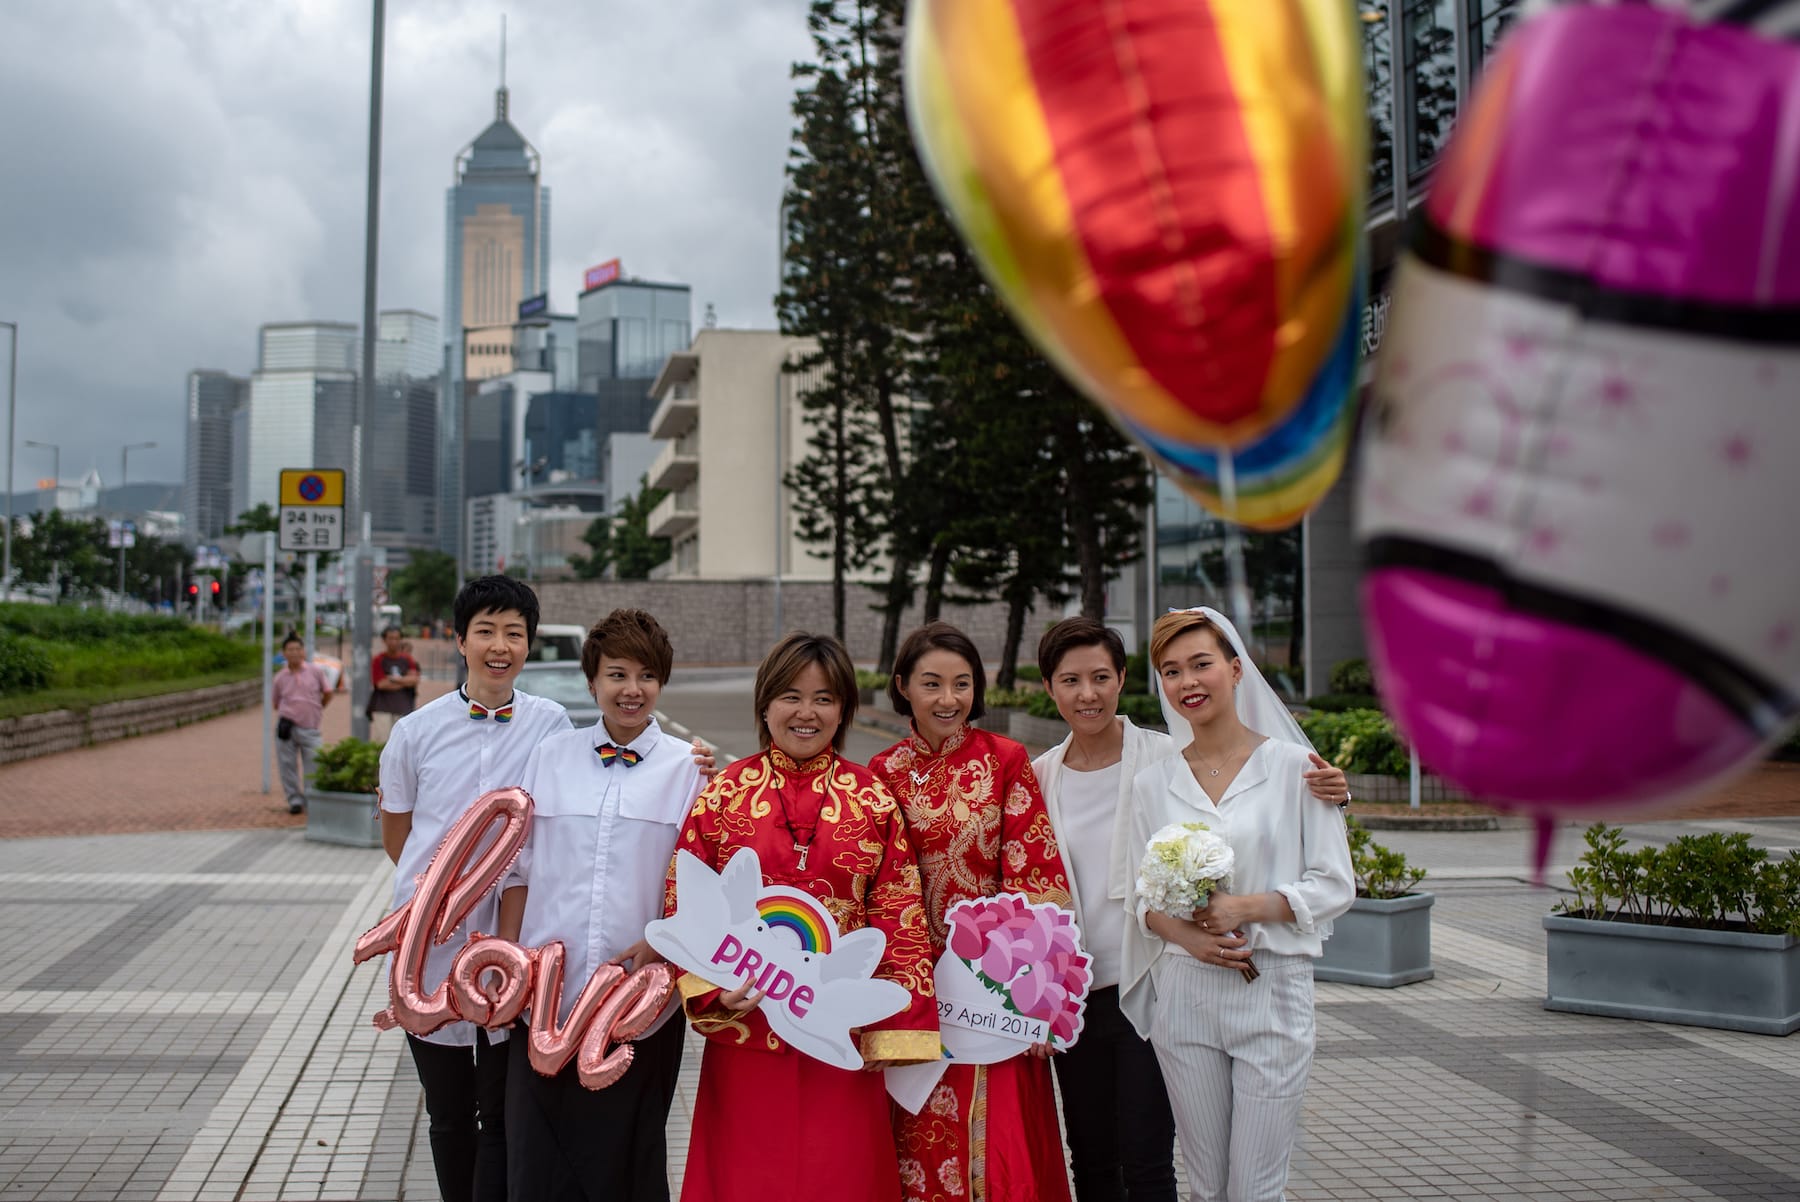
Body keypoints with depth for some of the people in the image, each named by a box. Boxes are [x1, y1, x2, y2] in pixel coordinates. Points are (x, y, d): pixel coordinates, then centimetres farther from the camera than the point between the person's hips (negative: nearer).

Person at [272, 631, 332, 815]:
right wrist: (286, 714, 7)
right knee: (287, 764, 3)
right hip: (287, 726, 1)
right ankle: (294, 800, 14)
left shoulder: (316, 671, 1)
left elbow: (327, 694, 11)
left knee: (313, 766, -5)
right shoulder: (280, 677, 4)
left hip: (310, 728, -1)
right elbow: (276, 702, 17)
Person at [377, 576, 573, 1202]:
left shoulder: (551, 724, -1)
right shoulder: (416, 730, 1)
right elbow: (395, 835, 12)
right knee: (448, 1114, 15)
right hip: (432, 942, 1)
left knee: (503, 1113, 2)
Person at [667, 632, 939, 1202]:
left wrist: (898, 1025, -4)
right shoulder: (723, 794, 1)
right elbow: (682, 902, 3)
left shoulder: (874, 799, 3)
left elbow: (899, 918, 3)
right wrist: (712, 991, -10)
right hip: (746, 1024, 0)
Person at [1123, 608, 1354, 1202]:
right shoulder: (1152, 783, 7)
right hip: (1182, 995, 3)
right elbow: (1138, 896, 10)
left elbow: (1334, 886, -3)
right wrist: (1182, 932, -11)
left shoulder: (1294, 766, -2)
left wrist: (1245, 908, -16)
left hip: (1271, 993, -3)